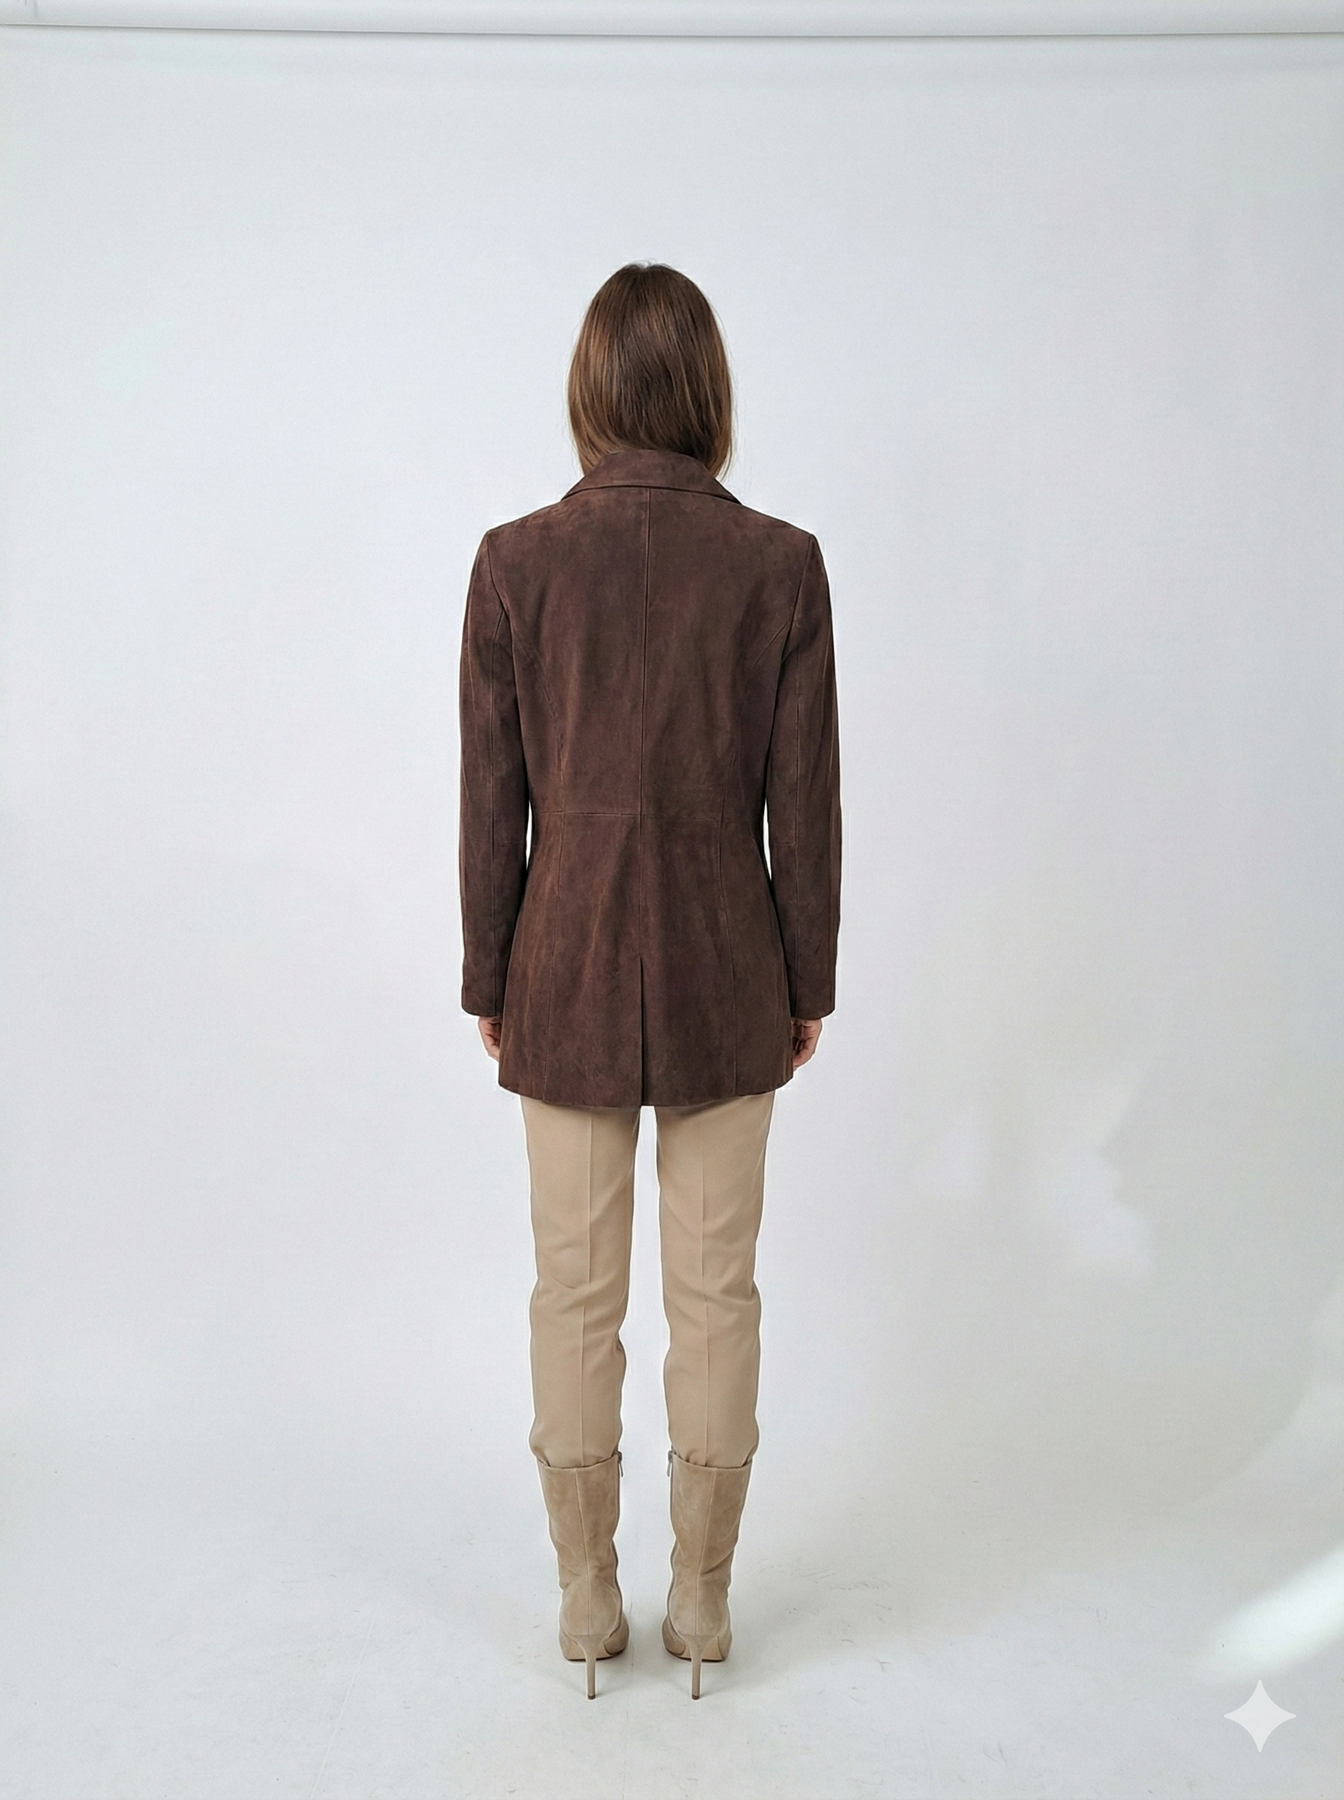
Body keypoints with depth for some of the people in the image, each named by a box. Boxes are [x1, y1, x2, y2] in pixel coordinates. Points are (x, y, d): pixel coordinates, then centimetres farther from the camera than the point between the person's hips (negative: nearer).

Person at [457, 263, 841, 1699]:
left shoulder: (516, 560, -6)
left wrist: (489, 984, 8)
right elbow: (804, 803, -4)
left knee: (575, 1293, 13)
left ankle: (587, 1601, 29)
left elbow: (492, 803, -3)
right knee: (715, 1292, 13)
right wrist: (807, 986, 7)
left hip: (568, 968, 0)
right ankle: (702, 1598, 28)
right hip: (725, 972, 0)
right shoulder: (780, 562, -6)